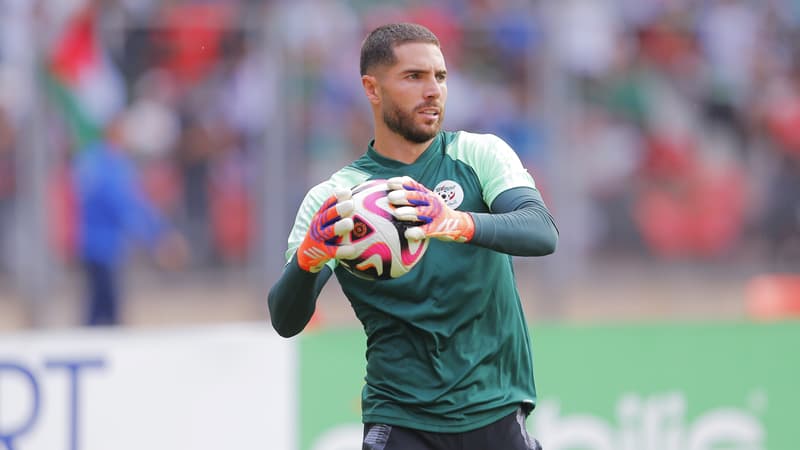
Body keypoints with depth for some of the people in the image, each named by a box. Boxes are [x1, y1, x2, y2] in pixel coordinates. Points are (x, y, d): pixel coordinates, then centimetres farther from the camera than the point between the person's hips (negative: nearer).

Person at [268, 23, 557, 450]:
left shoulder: (481, 154, 2)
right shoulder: (331, 199, 1)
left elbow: (542, 233, -15)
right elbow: (285, 321, -6)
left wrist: (459, 223, -35)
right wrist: (307, 258, -29)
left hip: (495, 410, 1)